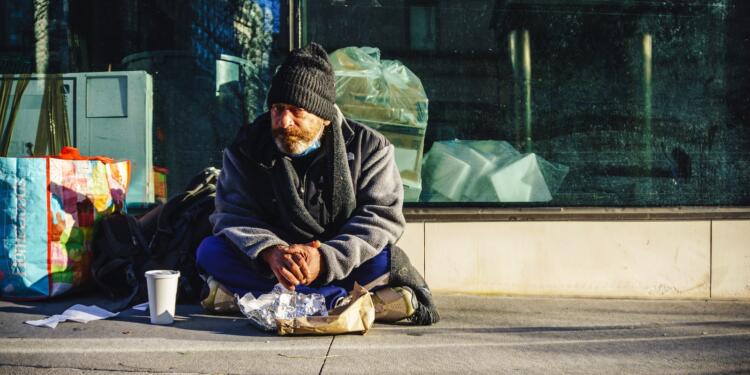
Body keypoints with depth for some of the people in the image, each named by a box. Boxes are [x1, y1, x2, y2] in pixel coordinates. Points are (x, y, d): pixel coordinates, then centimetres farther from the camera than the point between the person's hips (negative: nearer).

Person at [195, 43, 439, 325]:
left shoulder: (368, 147, -3)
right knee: (210, 251, -27)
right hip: (268, 266, 2)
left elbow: (382, 217, -12)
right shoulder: (247, 148, 1)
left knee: (386, 258, -31)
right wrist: (270, 251, -30)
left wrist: (325, 259, -28)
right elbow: (234, 215, -7)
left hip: (339, 266, -2)